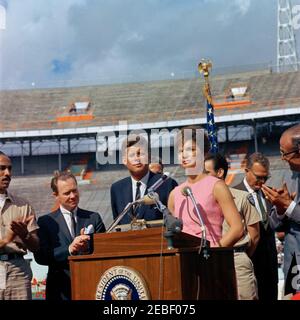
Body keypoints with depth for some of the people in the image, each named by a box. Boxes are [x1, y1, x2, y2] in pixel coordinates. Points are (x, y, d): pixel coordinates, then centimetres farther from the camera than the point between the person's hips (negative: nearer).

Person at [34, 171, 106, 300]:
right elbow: (40, 257, -7)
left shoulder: (93, 218, 9)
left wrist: (89, 246, -16)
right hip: (61, 291, -1)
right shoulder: (45, 222, 3)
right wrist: (69, 249, -19)